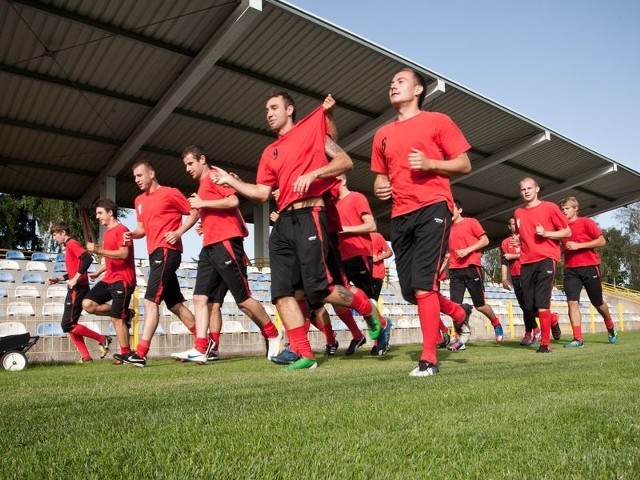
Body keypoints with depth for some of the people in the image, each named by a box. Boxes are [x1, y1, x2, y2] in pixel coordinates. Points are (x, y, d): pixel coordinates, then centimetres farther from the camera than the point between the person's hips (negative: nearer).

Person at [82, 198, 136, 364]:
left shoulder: (121, 230, -10)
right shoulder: (107, 233, 18)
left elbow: (124, 254, -23)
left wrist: (99, 250, -26)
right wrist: (98, 272, 18)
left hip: (122, 280, -9)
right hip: (109, 279, 9)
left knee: (116, 318, -7)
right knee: (88, 304, -4)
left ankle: (125, 354, 5)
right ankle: (124, 314, 6)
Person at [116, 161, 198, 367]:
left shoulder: (170, 193, -3)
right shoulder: (139, 201, 19)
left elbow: (194, 213, -3)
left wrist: (179, 232, -15)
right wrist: (132, 234, 5)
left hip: (167, 251, -9)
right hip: (155, 253, 9)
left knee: (150, 301, -15)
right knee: (175, 304, 11)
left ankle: (140, 353, -17)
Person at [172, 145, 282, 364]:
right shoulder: (203, 185, 24)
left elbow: (234, 201, -18)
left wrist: (202, 203, -12)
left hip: (226, 244, -10)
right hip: (209, 247, 10)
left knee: (243, 299, -4)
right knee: (200, 297, -2)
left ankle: (274, 336, 13)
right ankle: (200, 349, -4)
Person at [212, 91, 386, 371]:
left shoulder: (311, 129, 6)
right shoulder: (269, 153, 23)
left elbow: (345, 162, -1)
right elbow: (262, 193, 18)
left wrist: (313, 174, -14)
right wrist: (231, 181, 9)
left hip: (309, 216, -7)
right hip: (283, 222, 7)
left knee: (317, 289, -12)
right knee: (281, 291, -2)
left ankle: (368, 308, 12)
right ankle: (301, 352, 5)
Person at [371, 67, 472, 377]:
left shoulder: (437, 121, 5)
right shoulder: (383, 134, 19)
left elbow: (464, 165, 3)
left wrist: (429, 163, -13)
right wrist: (380, 187, 3)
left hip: (432, 208, -6)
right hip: (400, 215, 6)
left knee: (423, 284, -15)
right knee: (410, 290, 7)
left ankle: (428, 358, -5)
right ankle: (458, 313, 35)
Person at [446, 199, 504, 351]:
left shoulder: (471, 222, 1)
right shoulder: (449, 229, 15)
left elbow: (485, 240, -5)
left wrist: (467, 250, -15)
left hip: (471, 268, -5)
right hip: (455, 270, 5)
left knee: (480, 305, 3)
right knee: (455, 305, -8)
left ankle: (496, 323, 32)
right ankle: (462, 336, 0)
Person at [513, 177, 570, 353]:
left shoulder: (549, 207, 1)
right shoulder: (518, 213, 14)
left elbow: (567, 232, 2)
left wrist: (545, 233, -12)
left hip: (546, 259, -5)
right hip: (526, 262, 5)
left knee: (541, 303, -12)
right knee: (529, 304, 5)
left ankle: (545, 343, -1)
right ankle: (552, 321, 35)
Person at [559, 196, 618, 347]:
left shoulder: (586, 222, -4)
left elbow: (602, 241, -9)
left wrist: (578, 245, -17)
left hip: (589, 267, -3)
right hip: (570, 270, 3)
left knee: (597, 302, 11)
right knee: (572, 302, -11)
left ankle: (610, 327, 39)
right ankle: (578, 338, -9)